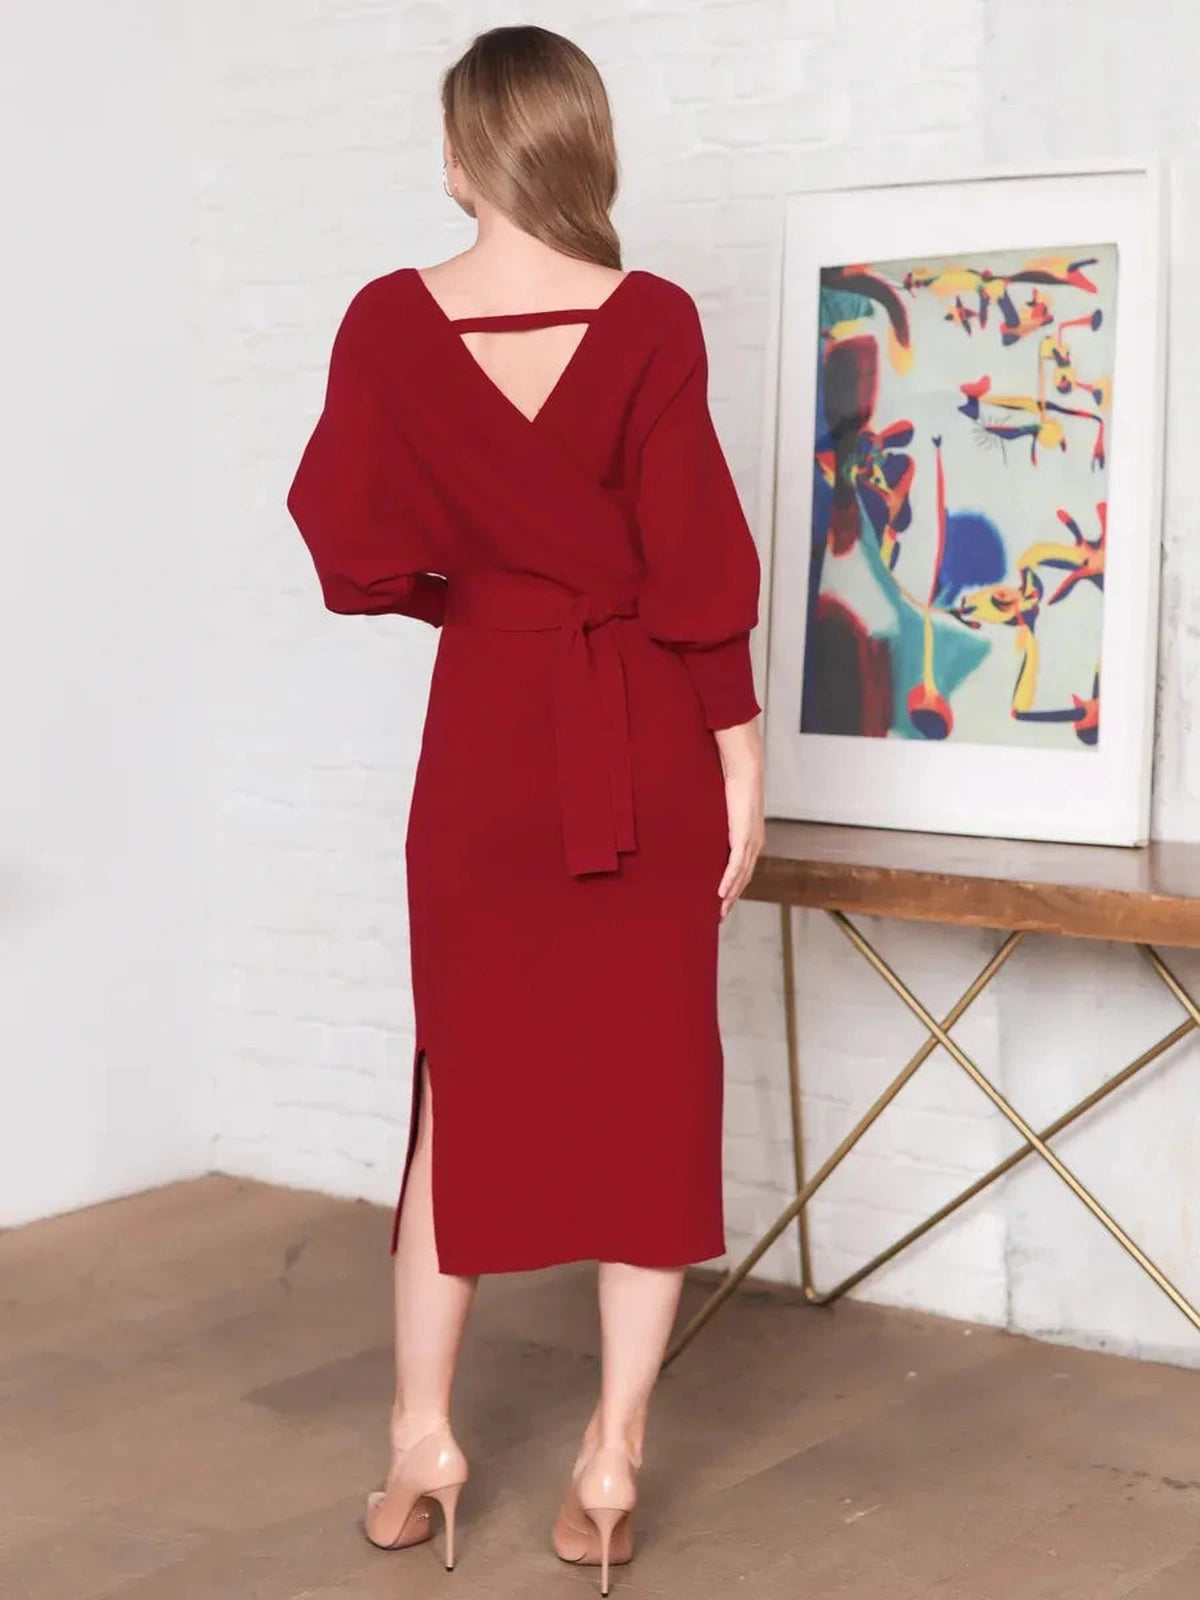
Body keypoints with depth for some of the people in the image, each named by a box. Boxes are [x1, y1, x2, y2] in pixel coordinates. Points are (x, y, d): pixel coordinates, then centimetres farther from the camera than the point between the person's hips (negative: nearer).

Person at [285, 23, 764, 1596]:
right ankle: (610, 1463, 10)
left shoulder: (387, 324, -4)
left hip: (486, 735, 2)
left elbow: (356, 549, 0)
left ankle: (422, 1441, 18)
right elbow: (697, 560, -11)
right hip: (646, 747, -1)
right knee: (647, 1089, 7)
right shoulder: (651, 323, -10)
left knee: (469, 1082, 14)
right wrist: (740, 750, -3)